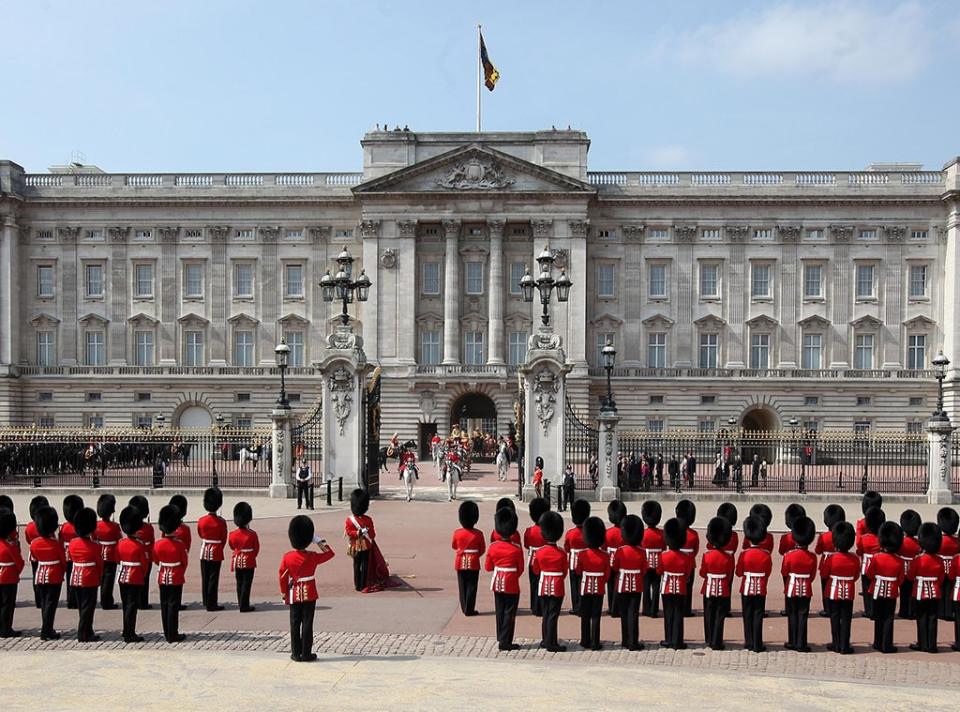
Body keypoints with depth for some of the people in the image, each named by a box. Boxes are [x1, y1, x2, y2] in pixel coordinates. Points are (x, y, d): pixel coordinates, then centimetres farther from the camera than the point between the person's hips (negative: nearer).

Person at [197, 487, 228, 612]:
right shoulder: (221, 522, -13)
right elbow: (224, 539, -3)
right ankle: (212, 604, 2)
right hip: (216, 553, -4)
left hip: (204, 552, 4)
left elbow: (200, 535, 12)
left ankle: (206, 602, 20)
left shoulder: (201, 521, -4)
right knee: (213, 579, 0)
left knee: (205, 578, 12)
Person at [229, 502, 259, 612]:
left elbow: (232, 547, 10)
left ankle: (241, 604, 21)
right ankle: (244, 606, 1)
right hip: (249, 562, -4)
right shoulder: (252, 534, -15)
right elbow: (256, 549, -3)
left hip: (237, 561, 4)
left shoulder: (232, 534, -6)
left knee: (239, 583, 14)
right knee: (246, 583, 1)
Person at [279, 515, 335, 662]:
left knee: (295, 624, 9)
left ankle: (296, 654, 12)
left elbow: (283, 578, -2)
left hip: (294, 596, 2)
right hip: (309, 595, -2)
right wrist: (319, 540, -1)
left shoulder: (287, 558, -7)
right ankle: (306, 654, 5)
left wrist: (284, 595, 9)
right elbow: (330, 553, 2)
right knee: (307, 624, 2)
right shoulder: (312, 557, -12)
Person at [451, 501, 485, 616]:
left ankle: (464, 609, 18)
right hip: (474, 563, -2)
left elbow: (453, 546, 9)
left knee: (462, 587, 12)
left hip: (460, 563, 2)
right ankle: (469, 610, 5)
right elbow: (482, 549, -1)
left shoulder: (457, 533, -9)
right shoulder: (478, 534, -12)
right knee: (471, 587, 5)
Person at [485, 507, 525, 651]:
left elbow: (488, 567, 2)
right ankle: (505, 642, 3)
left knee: (500, 612, 14)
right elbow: (520, 569, -5)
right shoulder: (517, 549, -14)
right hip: (512, 585, -4)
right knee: (509, 613, 3)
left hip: (497, 583, 4)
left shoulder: (493, 547, -6)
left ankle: (501, 639, 21)